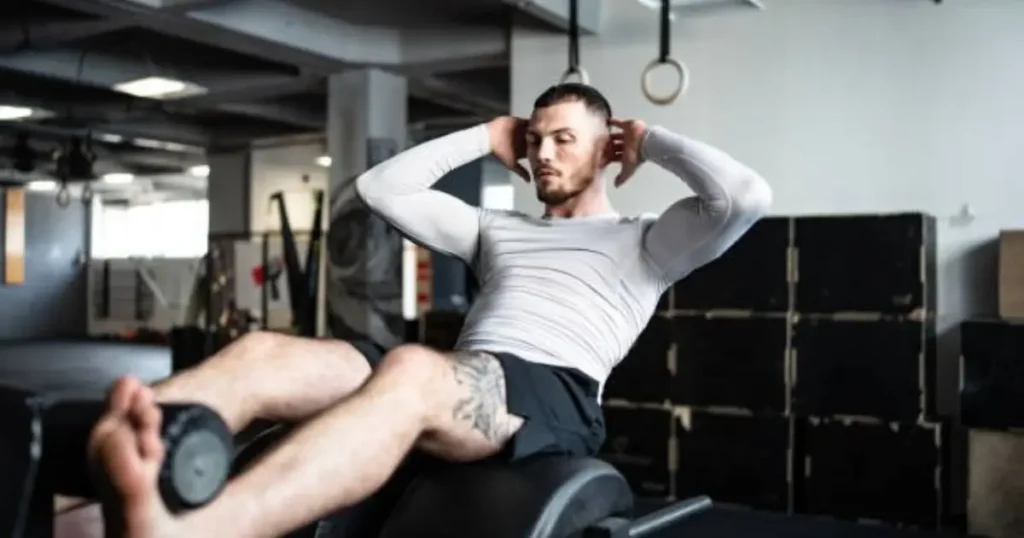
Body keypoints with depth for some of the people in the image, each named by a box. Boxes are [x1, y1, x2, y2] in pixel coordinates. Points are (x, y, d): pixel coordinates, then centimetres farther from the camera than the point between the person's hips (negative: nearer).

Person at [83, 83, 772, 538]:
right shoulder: (497, 229, 35)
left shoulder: (642, 242, 21)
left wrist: (652, 142, 18)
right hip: (457, 383, 6)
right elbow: (382, 187, 31)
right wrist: (487, 138, 34)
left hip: (555, 396, -5)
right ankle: (117, 457, -55)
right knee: (261, 354, -22)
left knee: (410, 371, -42)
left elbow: (747, 196, 3)